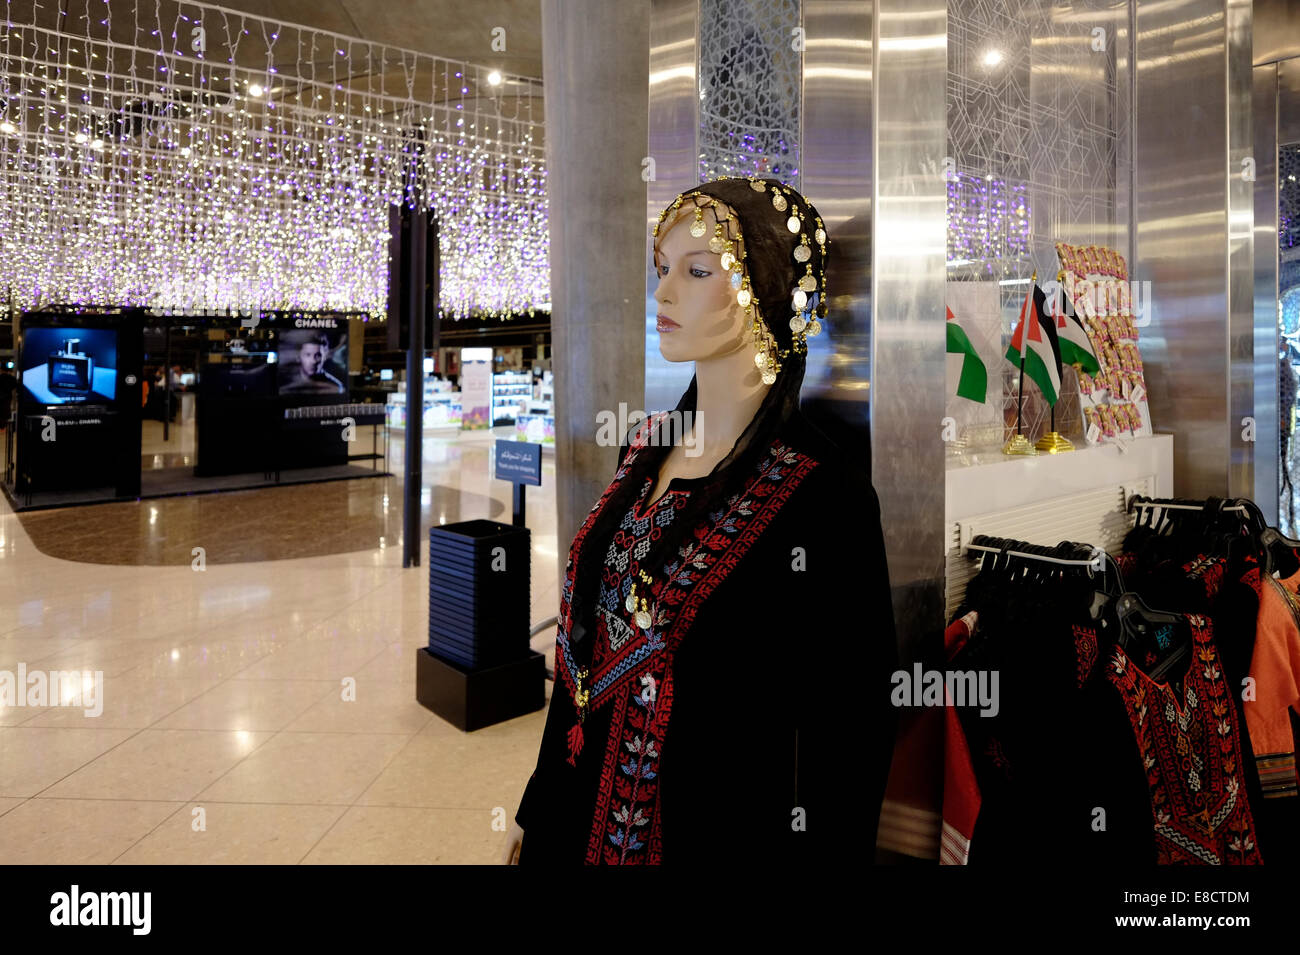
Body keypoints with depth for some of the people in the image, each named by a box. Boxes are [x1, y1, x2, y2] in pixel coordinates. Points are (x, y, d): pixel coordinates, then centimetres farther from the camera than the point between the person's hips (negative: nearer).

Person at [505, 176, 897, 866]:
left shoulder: (826, 493, -20)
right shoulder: (648, 446, -1)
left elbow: (847, 746, -16)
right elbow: (585, 649, 6)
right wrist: (536, 807, 11)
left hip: (720, 835, -5)